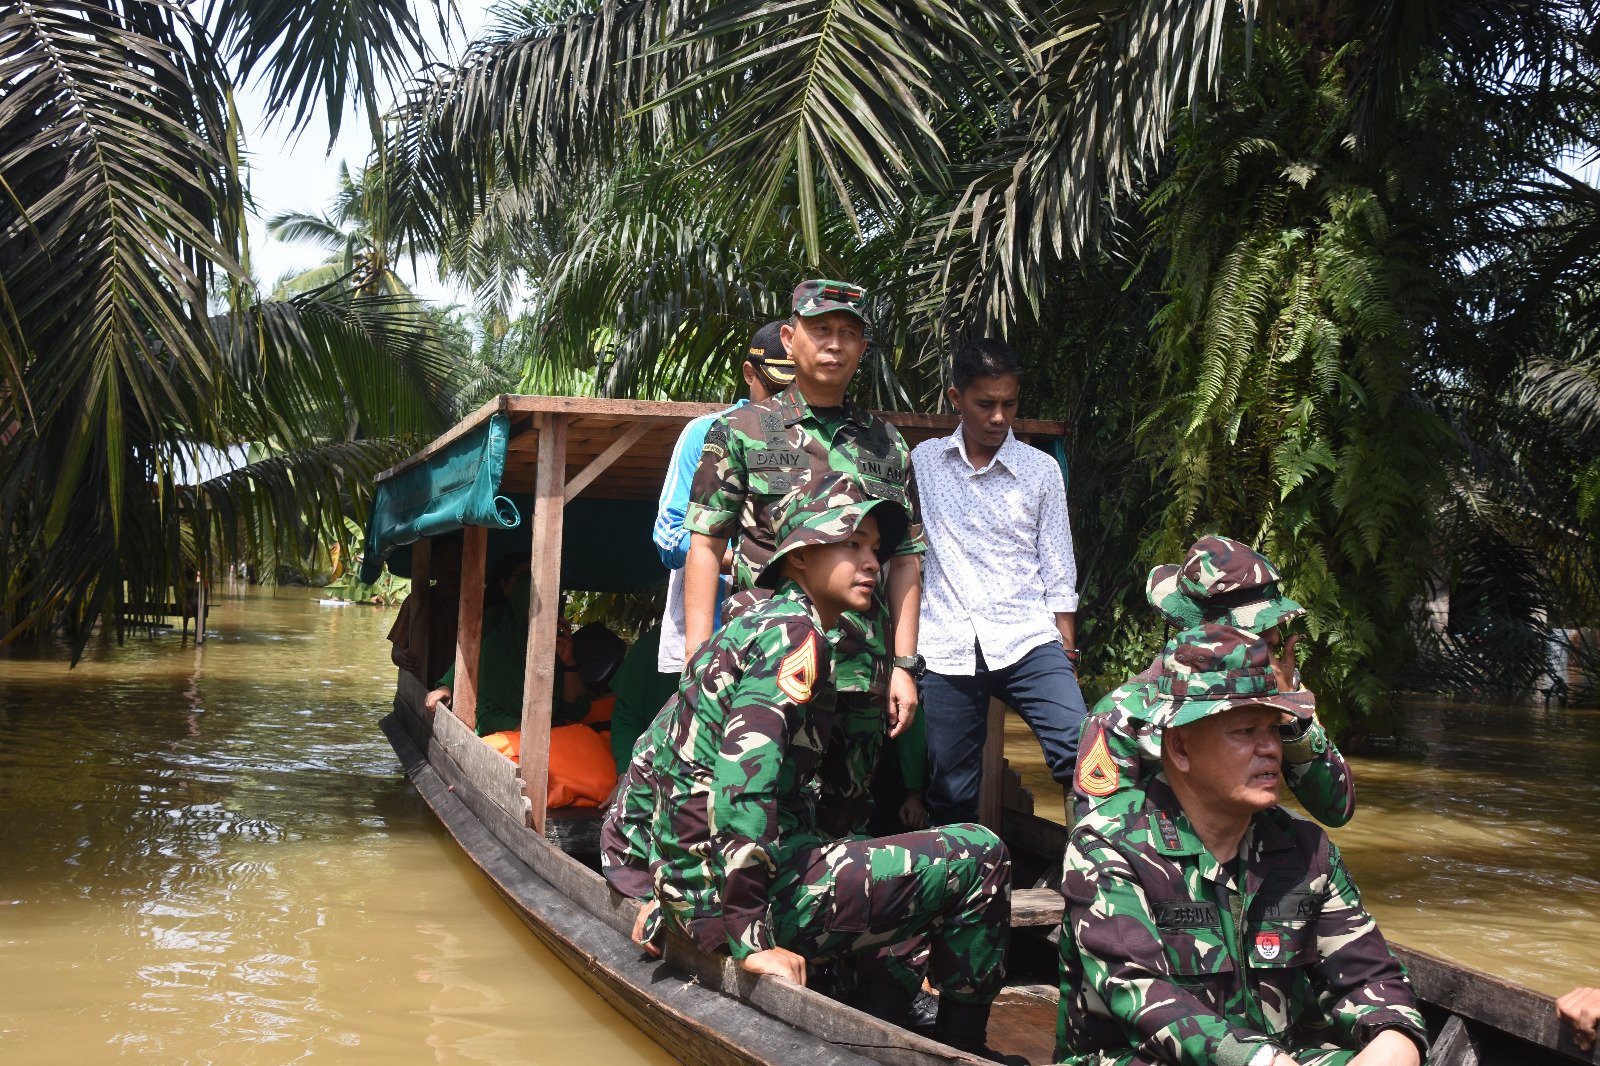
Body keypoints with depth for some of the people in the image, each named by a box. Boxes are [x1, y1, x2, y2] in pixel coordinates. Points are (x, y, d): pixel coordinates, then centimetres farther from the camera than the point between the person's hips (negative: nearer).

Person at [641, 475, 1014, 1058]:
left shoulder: (750, 624, 15)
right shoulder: (793, 631, -13)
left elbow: (656, 755, 22)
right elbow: (745, 780, -27)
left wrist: (672, 897, 23)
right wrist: (750, 937, -24)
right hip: (732, 895, -10)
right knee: (979, 857, -1)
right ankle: (959, 1049, 13)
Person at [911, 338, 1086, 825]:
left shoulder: (1041, 470, 5)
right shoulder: (924, 461, 7)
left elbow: (1059, 576, 6)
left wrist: (1068, 657, 2)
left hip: (1027, 641, -1)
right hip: (946, 650, 1)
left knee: (1080, 754, -20)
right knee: (952, 793, 6)